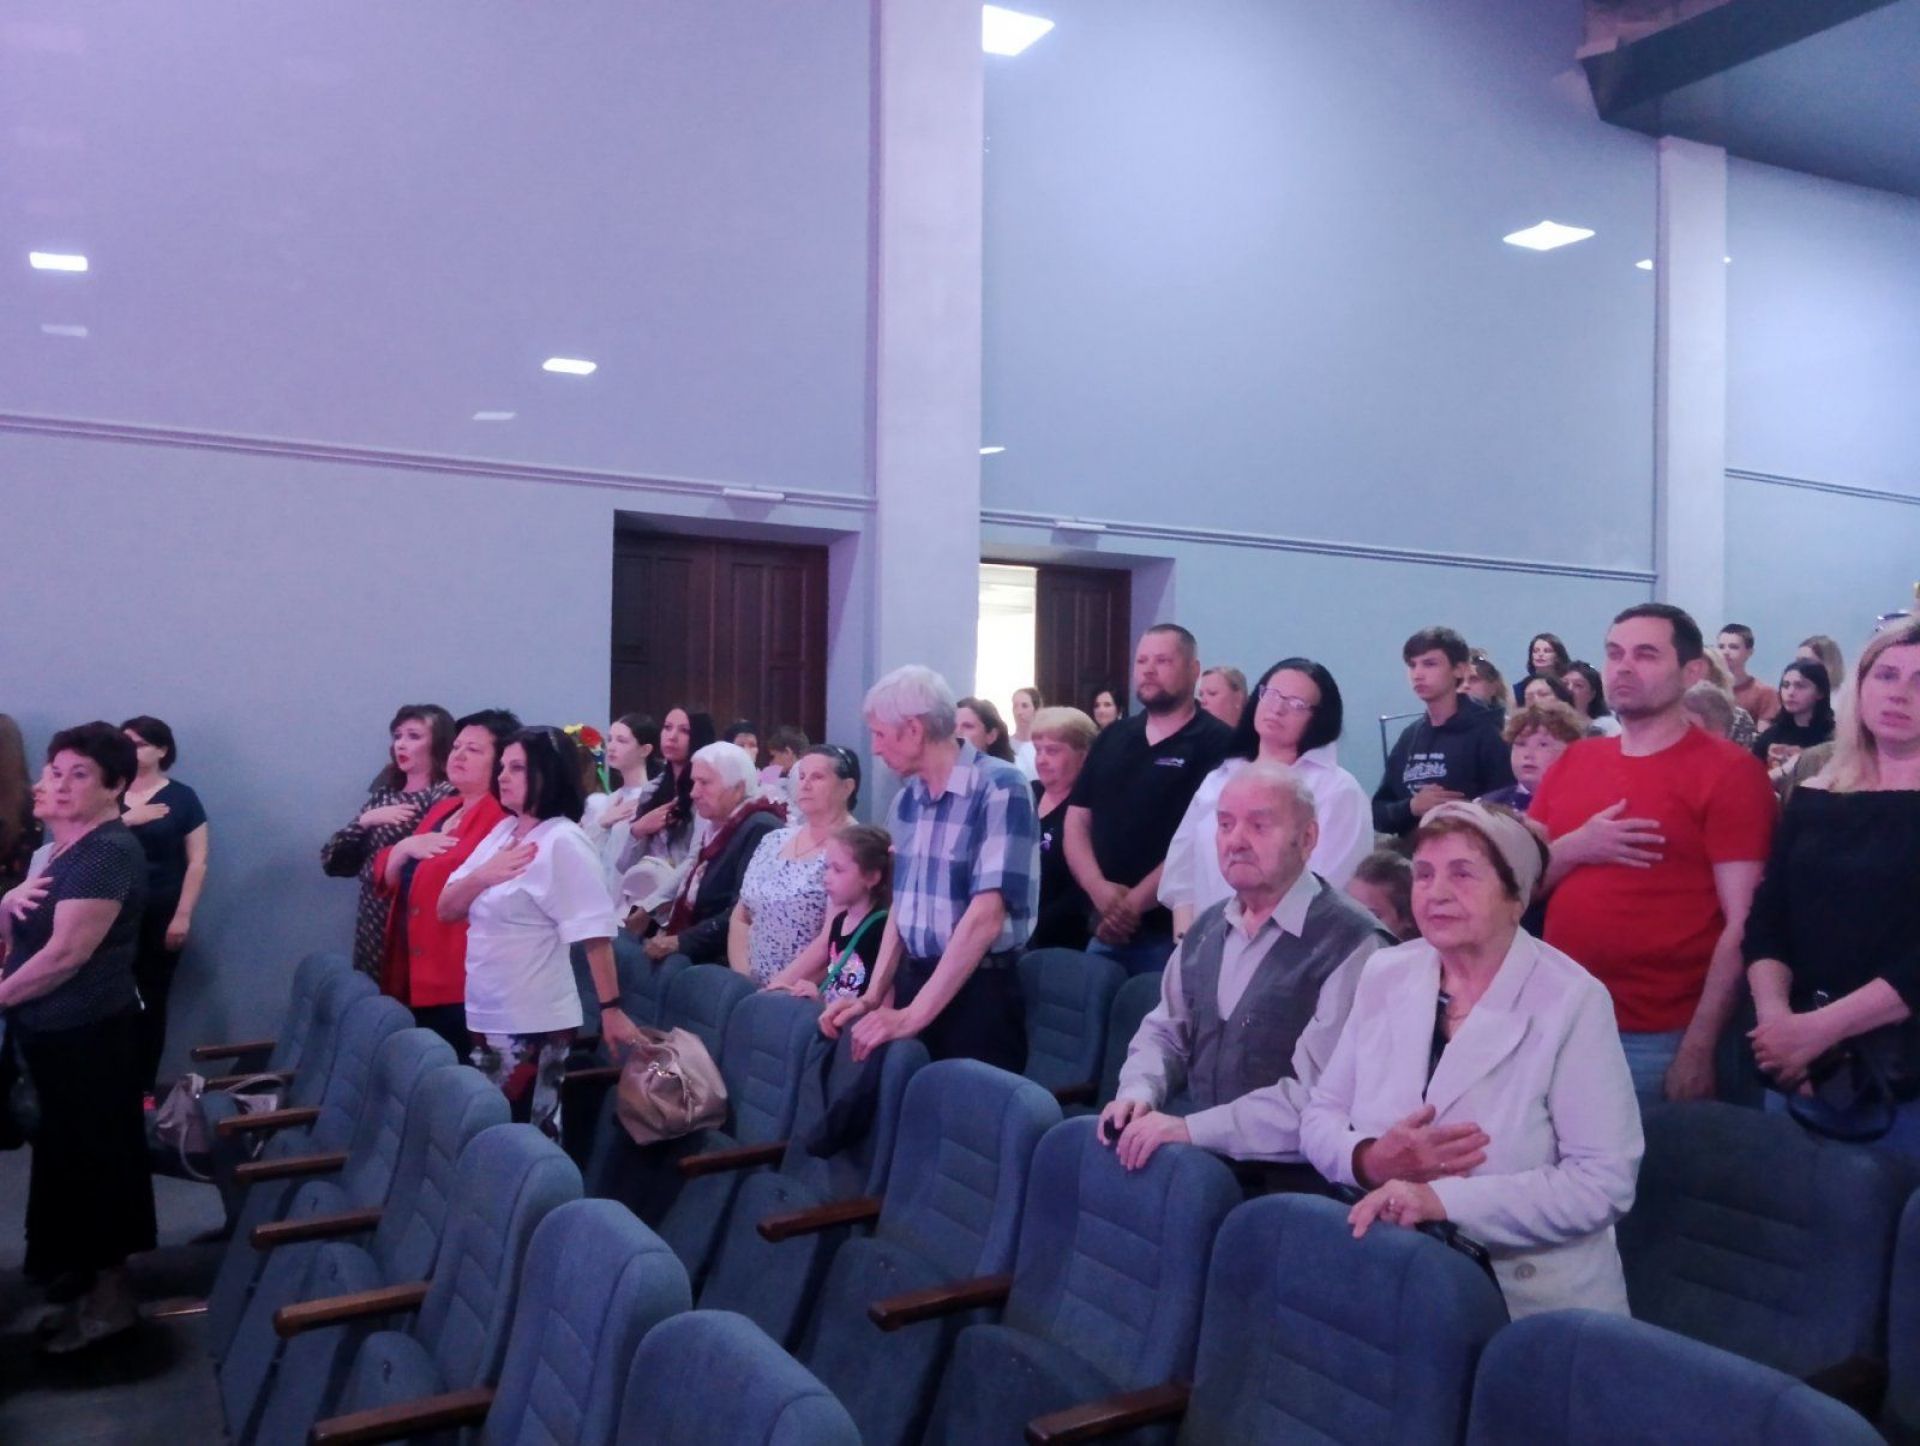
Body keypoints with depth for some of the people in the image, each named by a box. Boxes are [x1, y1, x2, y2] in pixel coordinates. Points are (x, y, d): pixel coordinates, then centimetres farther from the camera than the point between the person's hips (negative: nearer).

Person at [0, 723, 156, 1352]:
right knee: (67, 1152, 18)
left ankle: (108, 1295, 12)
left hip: (87, 1031, -9)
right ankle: (84, 1268, 33)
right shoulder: (61, 845, 11)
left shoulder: (109, 850, -19)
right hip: (51, 1028, 9)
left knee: (94, 1156, 1)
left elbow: (68, 952, -23)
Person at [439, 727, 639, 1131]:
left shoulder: (563, 842, -14)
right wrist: (480, 876, -11)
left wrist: (611, 1009, -21)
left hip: (533, 1022, -8)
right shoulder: (501, 832, 8)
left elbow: (594, 933, -18)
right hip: (484, 1015, 8)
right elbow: (446, 910, 8)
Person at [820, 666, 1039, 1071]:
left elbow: (985, 918, -21)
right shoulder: (906, 798, 7)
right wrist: (873, 995, 5)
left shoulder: (999, 788, -16)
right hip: (914, 981, 6)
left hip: (978, 990, -6)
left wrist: (915, 1014, -22)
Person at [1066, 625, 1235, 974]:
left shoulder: (1218, 744, -7)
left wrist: (1136, 902, -14)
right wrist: (1099, 889, -8)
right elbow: (1077, 820, 9)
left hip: (1175, 931, -5)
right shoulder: (1111, 739, 13)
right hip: (1106, 928, 6)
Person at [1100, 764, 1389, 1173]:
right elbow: (1163, 1031, 19)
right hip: (1188, 1139, 7)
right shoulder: (1208, 927, 13)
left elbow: (1321, 1094, -20)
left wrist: (1192, 1128, -23)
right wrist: (1139, 1091, -3)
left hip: (1281, 1168, -7)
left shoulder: (1351, 943, -12)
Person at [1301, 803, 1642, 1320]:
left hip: (1534, 1301, -3)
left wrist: (1446, 1199, -22)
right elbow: (1319, 1116, 9)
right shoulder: (1384, 976, 5)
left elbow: (1604, 1180, -13)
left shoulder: (1573, 1002, -8)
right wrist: (1370, 1161, -13)